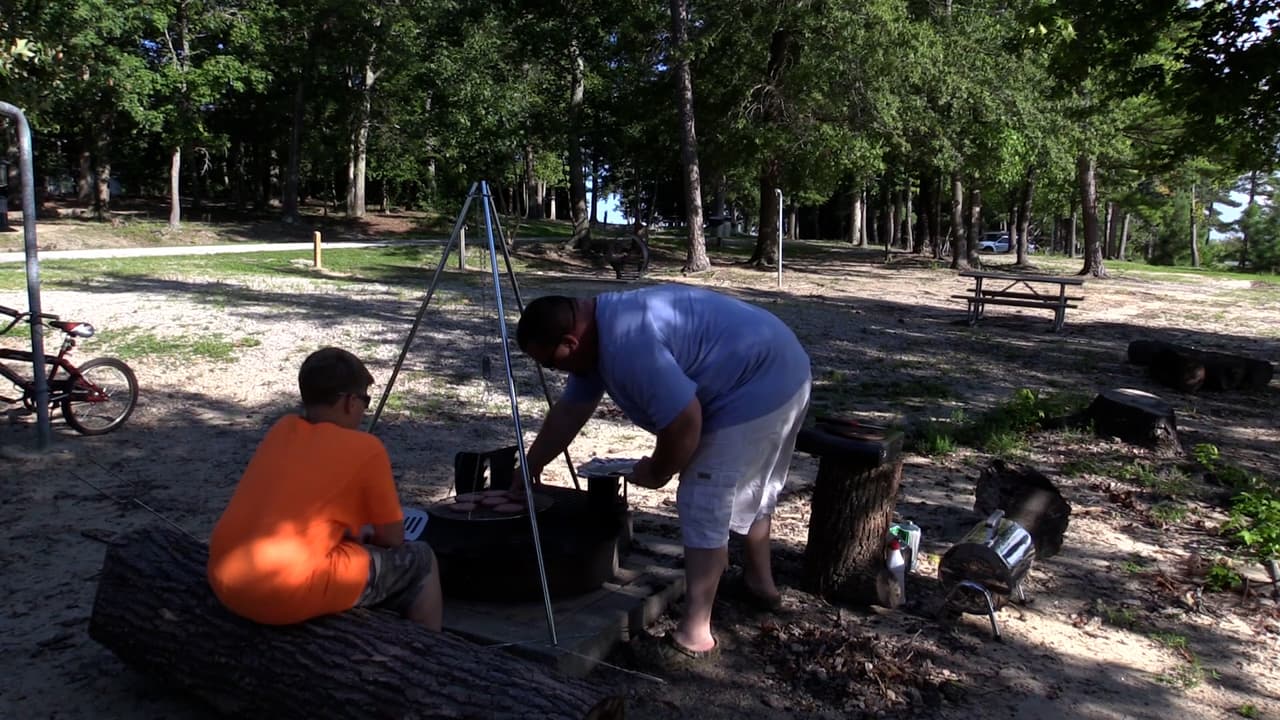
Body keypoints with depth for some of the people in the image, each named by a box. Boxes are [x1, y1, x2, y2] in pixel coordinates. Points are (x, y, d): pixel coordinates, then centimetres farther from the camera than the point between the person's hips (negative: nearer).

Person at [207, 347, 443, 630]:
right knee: (419, 560, 10)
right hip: (291, 592, -7)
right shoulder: (365, 449, -4)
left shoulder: (281, 429, 13)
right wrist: (364, 534, 26)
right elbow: (392, 538, 6)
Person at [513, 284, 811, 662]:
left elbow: (685, 422, -26)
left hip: (755, 389, -11)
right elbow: (569, 410, 17)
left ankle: (695, 630, 0)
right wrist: (528, 469, 23)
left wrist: (656, 472, -8)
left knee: (704, 505, -6)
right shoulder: (598, 331, 7)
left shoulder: (629, 344, -27)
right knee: (751, 489, 25)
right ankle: (761, 582, 43)